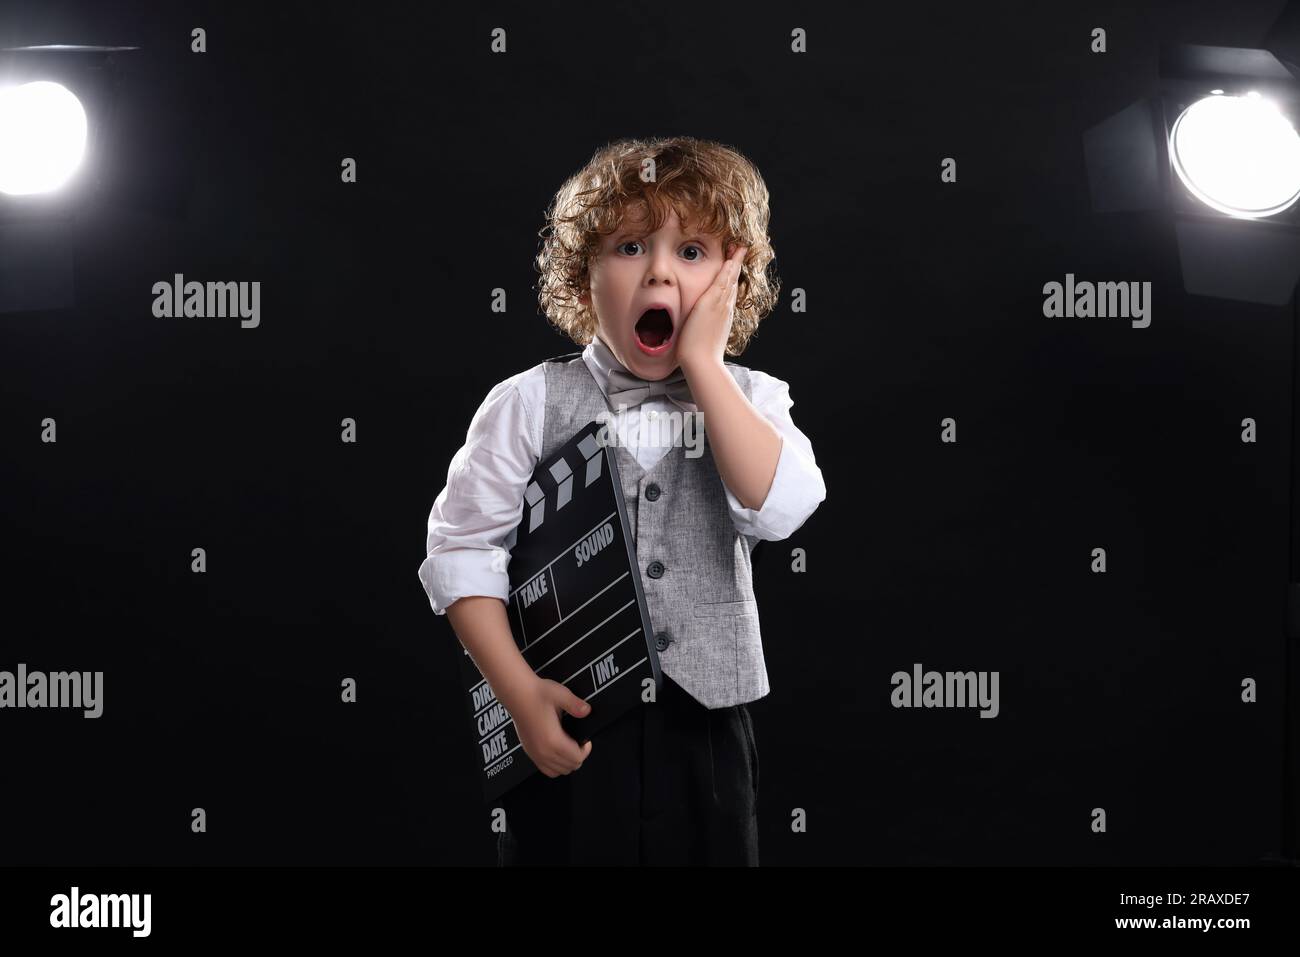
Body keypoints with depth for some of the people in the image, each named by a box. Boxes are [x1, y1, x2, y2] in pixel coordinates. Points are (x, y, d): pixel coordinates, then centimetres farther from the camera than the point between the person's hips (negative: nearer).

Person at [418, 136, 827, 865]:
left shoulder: (748, 403, 2)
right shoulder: (534, 403, -3)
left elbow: (780, 508, -18)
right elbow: (462, 548, -4)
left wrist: (702, 363, -15)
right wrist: (520, 693, -12)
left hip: (704, 734, 2)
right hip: (570, 728, -1)